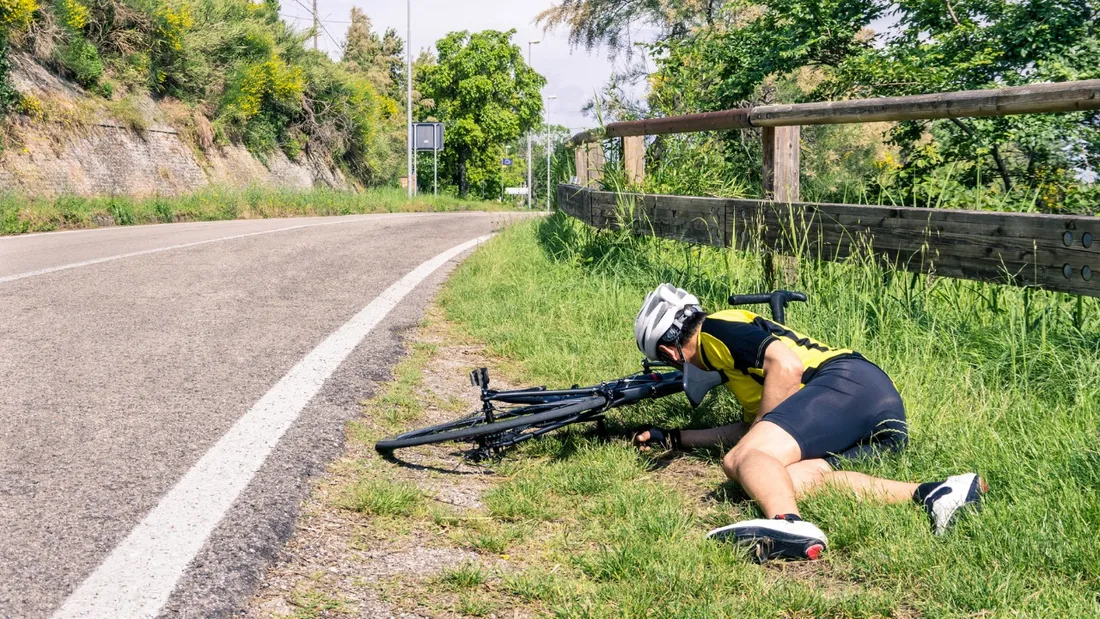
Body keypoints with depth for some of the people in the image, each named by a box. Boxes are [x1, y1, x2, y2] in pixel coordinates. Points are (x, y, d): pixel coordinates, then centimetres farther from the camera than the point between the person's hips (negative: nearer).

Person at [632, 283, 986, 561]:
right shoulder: (733, 350, 34)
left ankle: (788, 526, -55)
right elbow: (752, 428, 39)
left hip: (850, 383, -9)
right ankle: (931, 493, -25)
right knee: (780, 480, -13)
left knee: (745, 458, -21)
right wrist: (676, 439, 42)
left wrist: (755, 438, -1)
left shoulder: (713, 330, 5)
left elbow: (787, 364, -11)